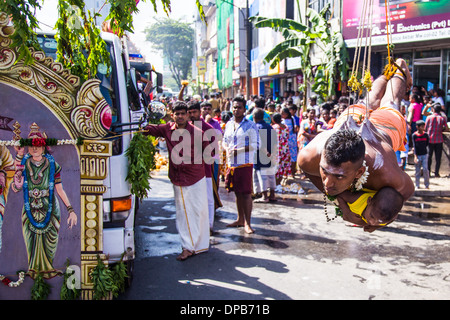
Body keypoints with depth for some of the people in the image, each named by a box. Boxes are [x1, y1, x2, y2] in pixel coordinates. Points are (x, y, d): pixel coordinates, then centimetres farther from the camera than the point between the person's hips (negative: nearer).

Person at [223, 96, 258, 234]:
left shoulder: (250, 125, -6)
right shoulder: (229, 124, 12)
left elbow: (255, 144, -10)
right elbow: (224, 141, 19)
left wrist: (239, 150, -19)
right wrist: (227, 149, -3)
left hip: (245, 164, -6)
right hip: (232, 163, 6)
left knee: (246, 193, -4)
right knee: (237, 193, 15)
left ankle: (247, 223, 3)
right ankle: (240, 219, 27)